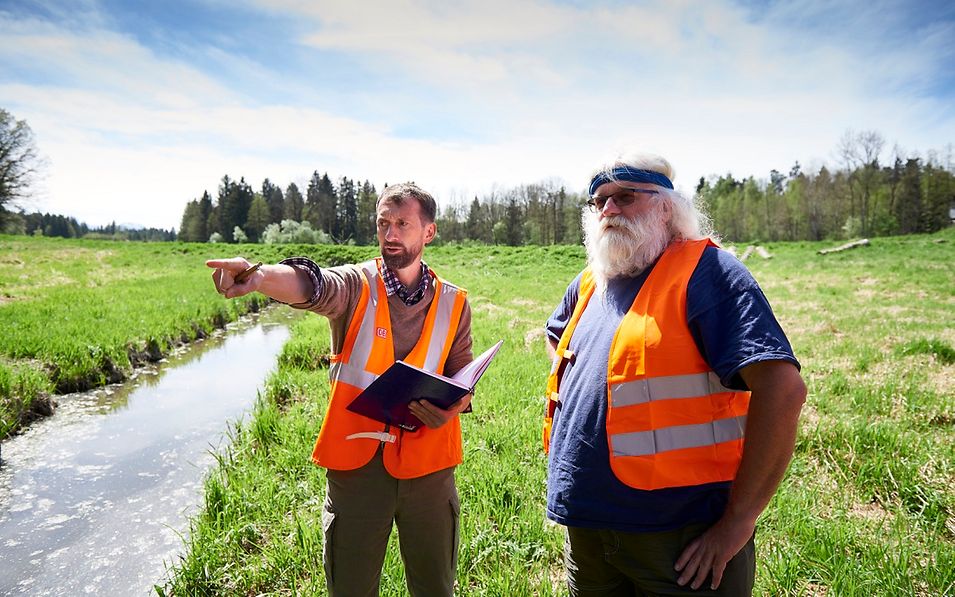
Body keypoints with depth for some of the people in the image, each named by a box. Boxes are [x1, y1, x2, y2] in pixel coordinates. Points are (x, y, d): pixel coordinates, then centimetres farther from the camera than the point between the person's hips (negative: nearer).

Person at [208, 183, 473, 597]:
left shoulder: (453, 303, 3)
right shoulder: (357, 285, -5)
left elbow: (462, 380, 10)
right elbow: (311, 285, -28)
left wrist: (455, 404, -12)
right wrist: (256, 277, -48)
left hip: (428, 464, 2)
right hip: (356, 460, -1)